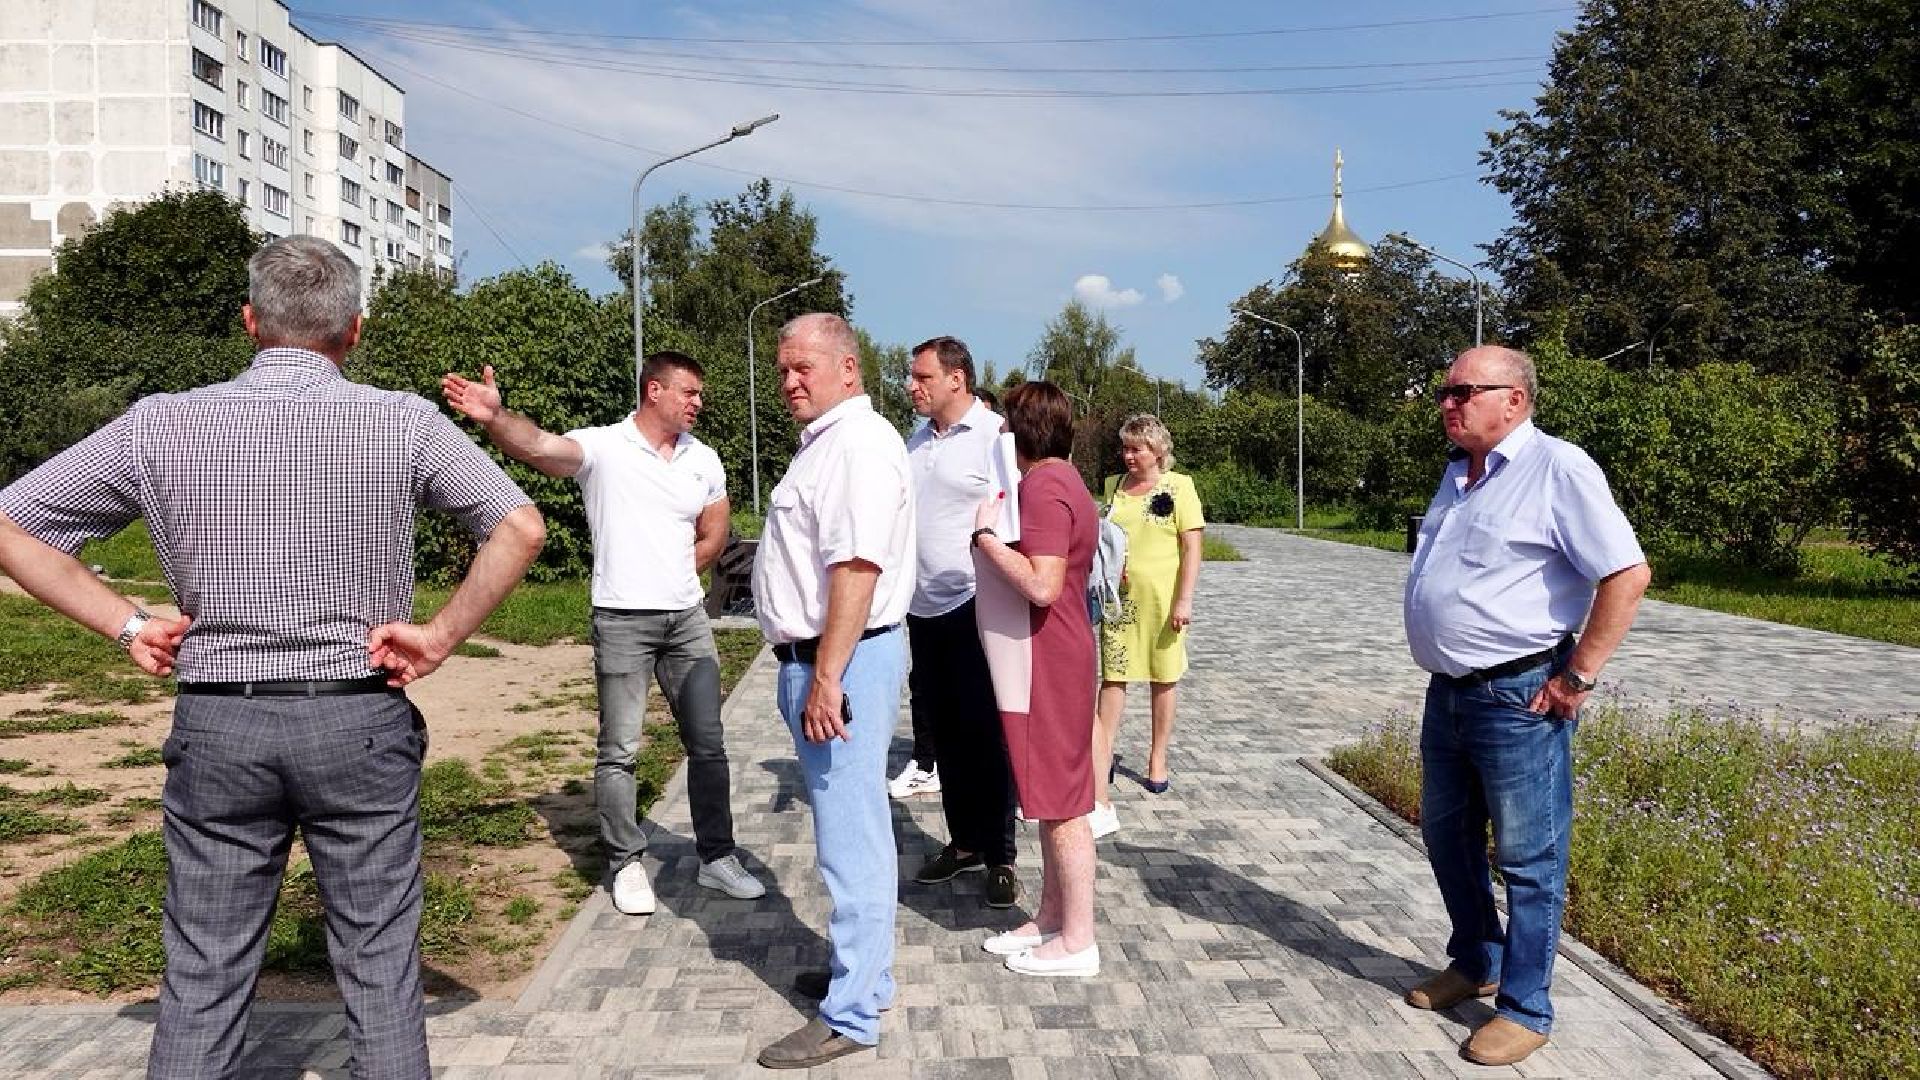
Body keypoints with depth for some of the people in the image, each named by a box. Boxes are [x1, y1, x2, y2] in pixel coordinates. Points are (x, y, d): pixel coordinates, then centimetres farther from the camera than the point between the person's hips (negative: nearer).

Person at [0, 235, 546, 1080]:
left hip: (217, 726, 2)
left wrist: (129, 625, 3)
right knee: (380, 970, 9)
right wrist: (440, 635, -6)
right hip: (360, 723, -1)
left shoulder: (163, 424, -2)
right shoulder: (402, 422, -6)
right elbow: (521, 529, -11)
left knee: (203, 979, 13)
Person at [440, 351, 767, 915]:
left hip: (687, 619, 5)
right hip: (622, 621, -5)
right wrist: (494, 416, -47)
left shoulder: (703, 459, 6)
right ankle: (625, 863, 17)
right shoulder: (602, 446, -9)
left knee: (707, 743, 9)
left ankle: (717, 857, 22)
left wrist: (671, 578, 9)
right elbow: (538, 445, -28)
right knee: (619, 750, 3)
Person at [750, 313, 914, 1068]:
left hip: (842, 662, -11)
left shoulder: (858, 443, -16)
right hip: (818, 659, 11)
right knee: (852, 828, 18)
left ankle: (851, 1014, 6)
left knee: (850, 836, -3)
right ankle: (863, 973, 31)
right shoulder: (824, 440, 17)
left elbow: (857, 568, -25)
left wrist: (826, 679, -26)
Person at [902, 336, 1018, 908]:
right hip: (924, 609, 7)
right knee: (945, 732, 14)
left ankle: (1000, 856, 13)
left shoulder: (994, 436, -11)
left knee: (985, 735, 2)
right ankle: (964, 841, 28)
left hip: (974, 608, -7)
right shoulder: (916, 441, 12)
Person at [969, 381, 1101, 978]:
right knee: (1054, 799, 17)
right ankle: (1050, 918, 29)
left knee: (1061, 802, -1)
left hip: (1049, 665, -11)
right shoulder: (1061, 479, 14)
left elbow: (1041, 585, -29)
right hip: (1053, 659, 11)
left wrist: (986, 536, -19)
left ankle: (1077, 943, 9)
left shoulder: (1044, 487, -19)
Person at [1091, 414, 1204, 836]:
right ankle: (1102, 762, 7)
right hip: (1119, 596, 3)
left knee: (1164, 678, 8)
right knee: (1112, 676, 1)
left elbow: (1192, 547, -8)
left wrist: (1184, 600, -14)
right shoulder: (1113, 485, 9)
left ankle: (1157, 760, 21)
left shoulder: (1178, 486, -5)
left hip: (1161, 599, -3)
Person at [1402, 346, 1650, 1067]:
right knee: (1447, 835, 20)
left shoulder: (1557, 468, -15)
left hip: (1519, 700, -9)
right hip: (1448, 692, 9)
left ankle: (1524, 1008, 17)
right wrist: (1443, 665, 15)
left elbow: (1628, 574, -19)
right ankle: (1474, 963, 38)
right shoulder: (1459, 473, 12)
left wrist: (1577, 678, -17)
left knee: (1529, 863, 4)